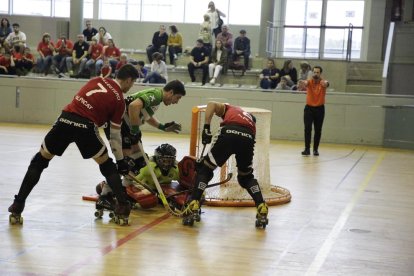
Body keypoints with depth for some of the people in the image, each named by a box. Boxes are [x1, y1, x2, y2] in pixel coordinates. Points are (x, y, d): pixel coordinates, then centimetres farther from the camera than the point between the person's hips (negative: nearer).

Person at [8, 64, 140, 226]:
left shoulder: (98, 80, 21)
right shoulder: (119, 100, 9)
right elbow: (115, 135, 11)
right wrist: (120, 161, 20)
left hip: (65, 120, 4)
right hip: (85, 127, -3)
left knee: (39, 162, 18)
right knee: (107, 166, 18)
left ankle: (17, 206, 13)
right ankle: (122, 208, 11)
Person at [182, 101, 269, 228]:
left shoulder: (228, 108, 35)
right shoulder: (251, 120, 42)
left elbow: (212, 104, 14)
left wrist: (206, 128, 8)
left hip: (228, 133, -3)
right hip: (248, 137, 3)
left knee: (205, 169, 14)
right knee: (246, 177, 27)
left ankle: (193, 207, 1)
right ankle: (262, 210, 14)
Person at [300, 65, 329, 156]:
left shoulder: (323, 82, -5)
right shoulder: (309, 82, -5)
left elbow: (326, 83, -30)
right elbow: (305, 83, -29)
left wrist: (325, 84, -56)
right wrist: (303, 82, -55)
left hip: (320, 109, 1)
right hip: (309, 108, -1)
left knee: (318, 130, 5)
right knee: (307, 128, -9)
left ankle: (316, 149, 16)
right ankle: (307, 149, -8)